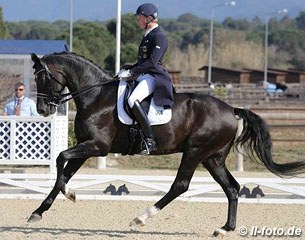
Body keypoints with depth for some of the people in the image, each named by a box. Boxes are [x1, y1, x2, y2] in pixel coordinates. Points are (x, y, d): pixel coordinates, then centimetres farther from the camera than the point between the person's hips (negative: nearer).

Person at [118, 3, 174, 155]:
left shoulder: (159, 37, -10)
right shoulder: (147, 37, 19)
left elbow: (152, 62, -20)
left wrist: (132, 72, -22)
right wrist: (127, 70, 13)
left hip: (153, 76, -11)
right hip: (143, 76, 11)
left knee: (133, 100, -34)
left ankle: (150, 140, -32)